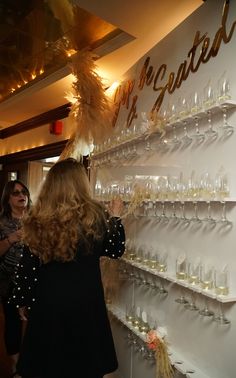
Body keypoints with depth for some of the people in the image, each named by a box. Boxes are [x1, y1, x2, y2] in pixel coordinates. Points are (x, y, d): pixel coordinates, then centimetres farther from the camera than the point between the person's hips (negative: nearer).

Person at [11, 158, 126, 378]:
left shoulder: (38, 219, -9)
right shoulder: (94, 216, -14)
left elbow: (27, 265, -2)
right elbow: (116, 250, 0)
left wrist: (23, 301, 12)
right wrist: (115, 217, 13)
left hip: (46, 305, 2)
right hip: (85, 305, -2)